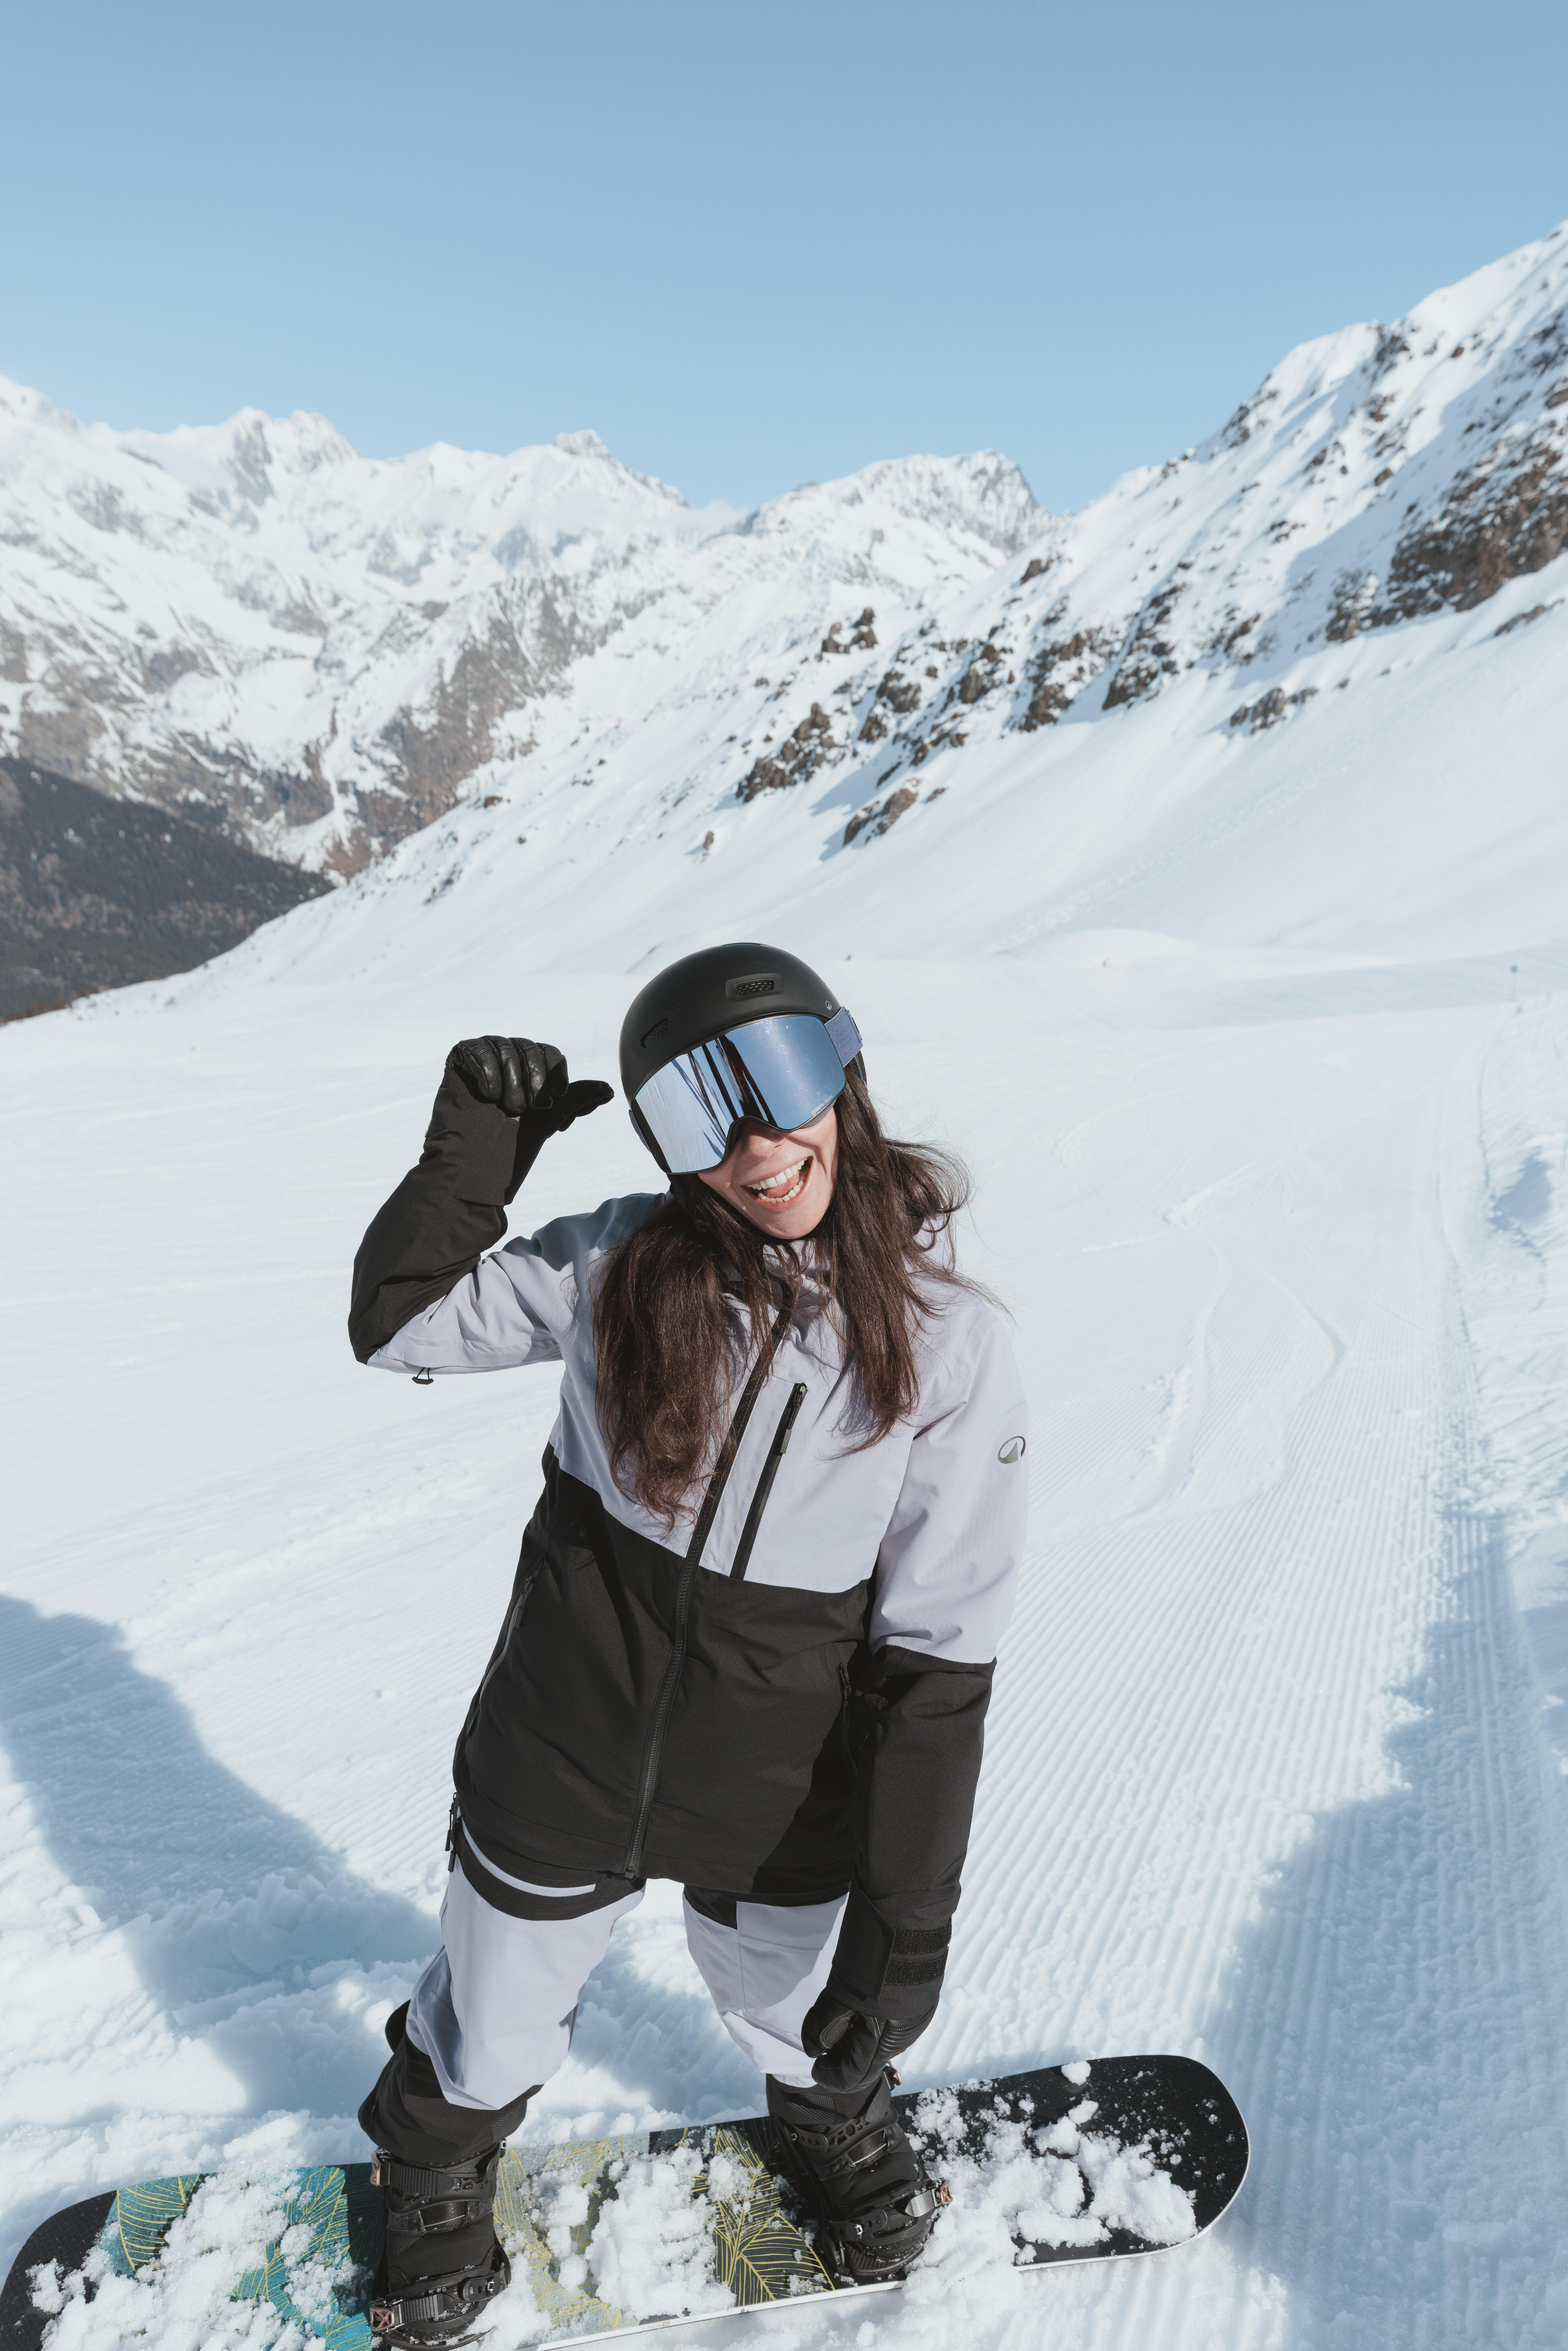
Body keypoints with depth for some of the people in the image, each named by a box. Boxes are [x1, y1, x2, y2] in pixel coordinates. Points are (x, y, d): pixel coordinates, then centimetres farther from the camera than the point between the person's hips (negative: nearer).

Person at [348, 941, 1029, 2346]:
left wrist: (907, 1917, -13)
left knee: (800, 2014, 28)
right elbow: (400, 1324, -2)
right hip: (560, 1765, 1)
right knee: (494, 2023, 25)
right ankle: (435, 2166, 60)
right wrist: (474, 1148, -16)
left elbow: (936, 1654, -14)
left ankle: (834, 2120, 64)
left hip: (775, 1807, 0)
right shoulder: (620, 1265, -13)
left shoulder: (949, 1346, -17)